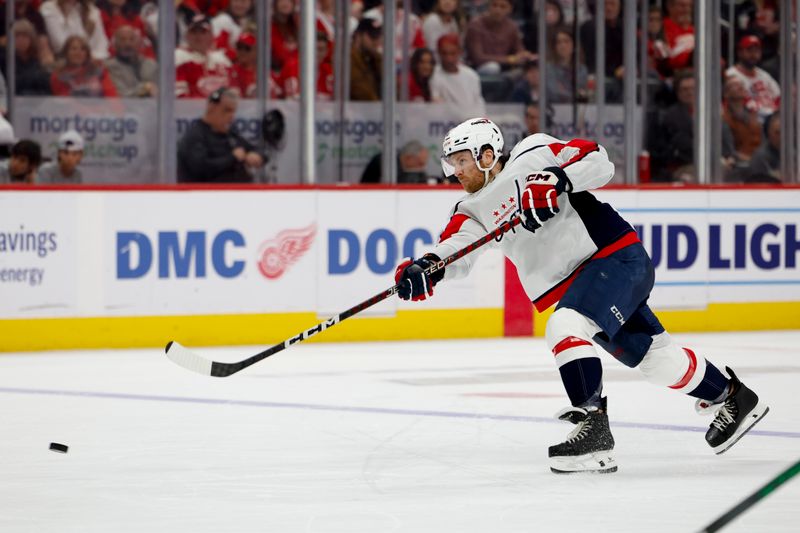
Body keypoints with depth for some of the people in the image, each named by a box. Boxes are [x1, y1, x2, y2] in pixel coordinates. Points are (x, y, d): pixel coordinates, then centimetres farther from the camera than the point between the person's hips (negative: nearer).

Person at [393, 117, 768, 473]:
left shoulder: (533, 158, -9)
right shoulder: (473, 209, 8)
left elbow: (599, 162, -16)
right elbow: (455, 248, -10)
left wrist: (558, 181, -32)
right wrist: (425, 268, -31)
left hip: (617, 257, -8)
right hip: (574, 283, 8)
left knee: (566, 327, -28)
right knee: (655, 359, 15)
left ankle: (594, 427, -32)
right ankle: (731, 398, 35)